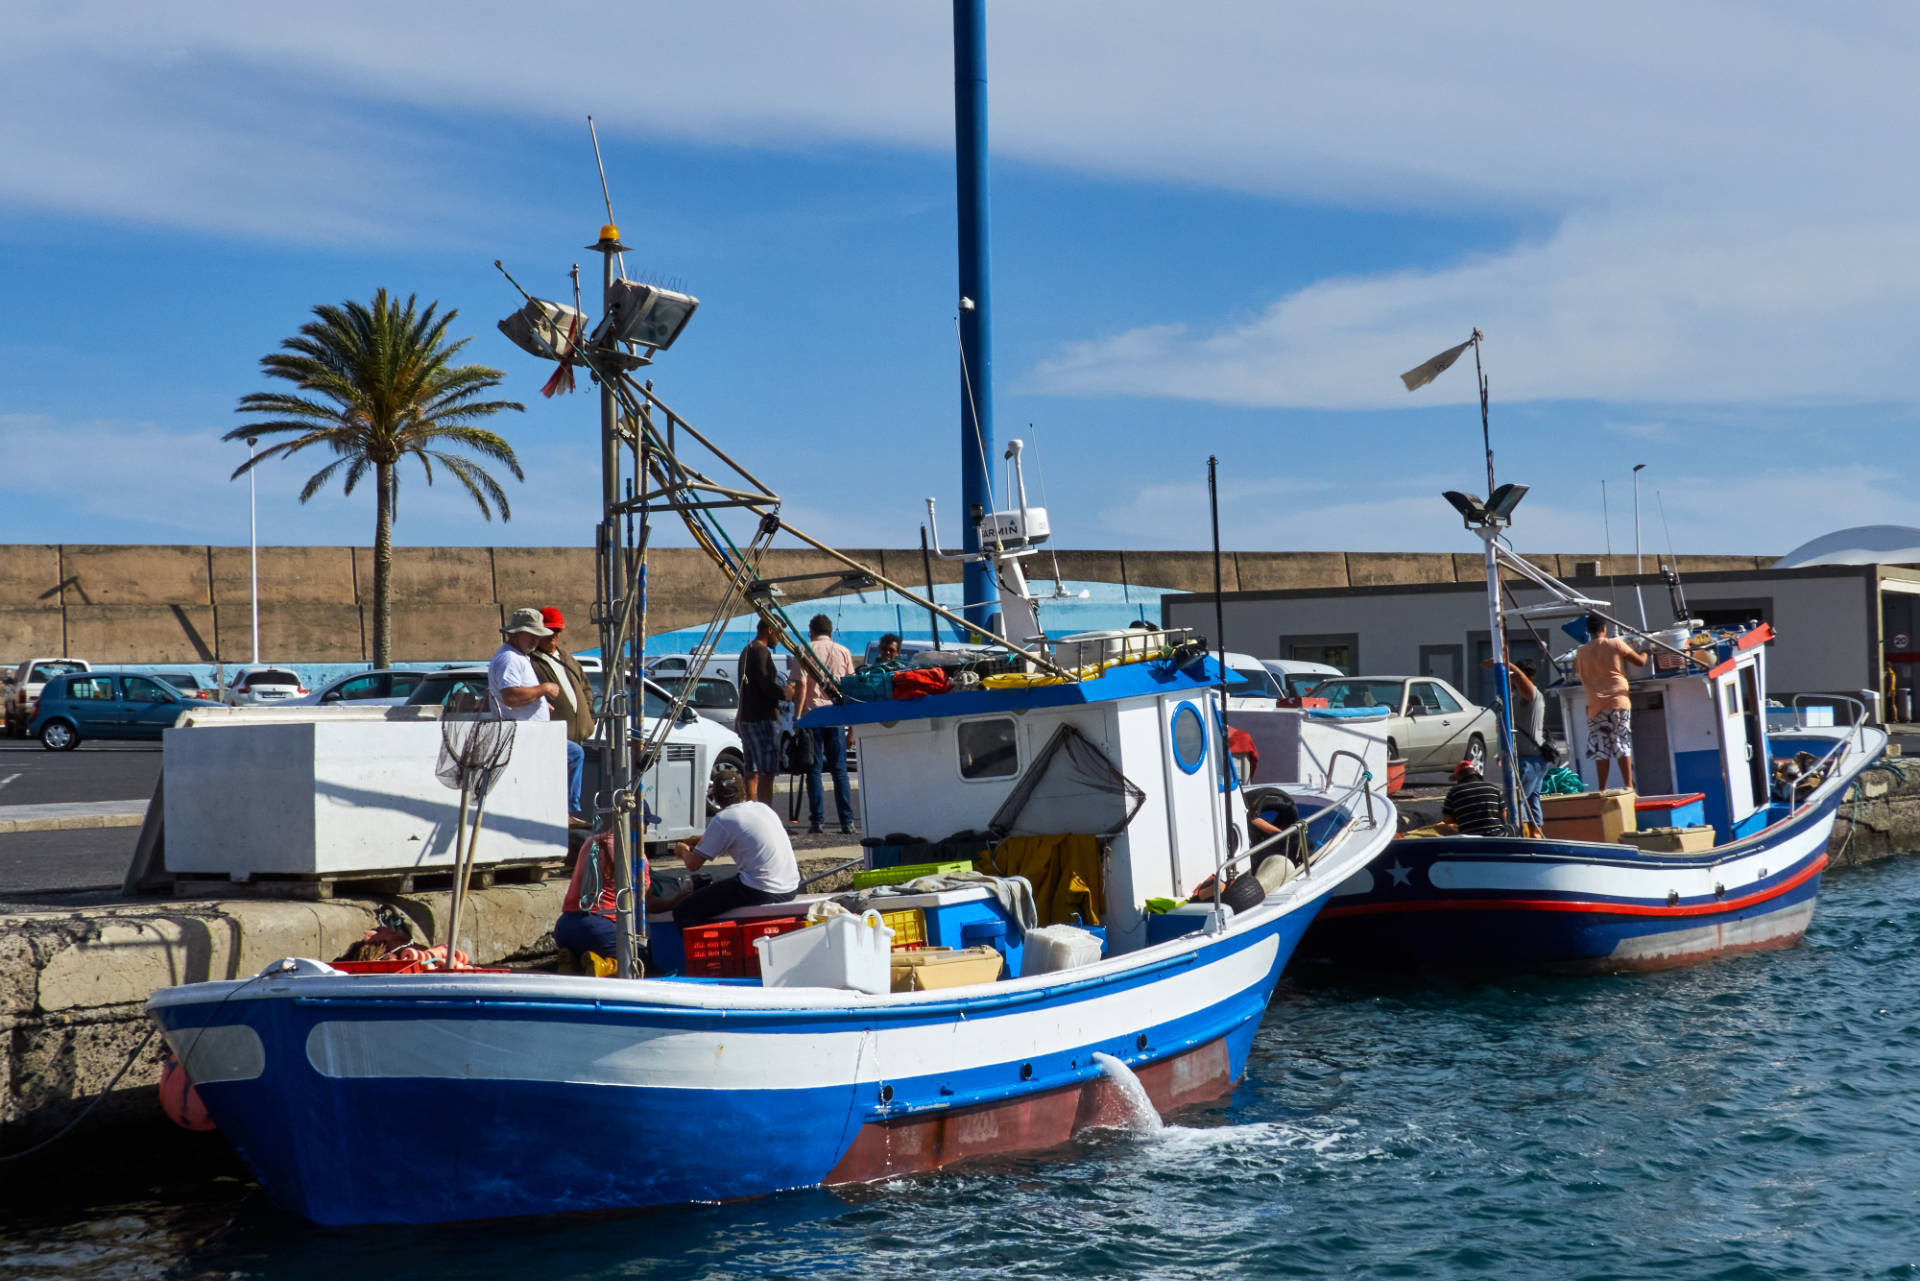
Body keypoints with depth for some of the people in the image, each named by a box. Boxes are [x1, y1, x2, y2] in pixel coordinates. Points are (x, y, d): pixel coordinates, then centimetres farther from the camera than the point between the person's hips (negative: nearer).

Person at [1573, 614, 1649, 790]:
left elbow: (1577, 672, 25)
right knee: (1623, 747, 0)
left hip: (1595, 706, 2)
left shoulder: (1581, 653, 7)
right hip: (1618, 701, -2)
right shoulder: (1615, 644, 1)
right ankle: (1628, 787, -4)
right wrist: (1644, 653, 29)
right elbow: (1640, 662, 8)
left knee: (1600, 751, 2)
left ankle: (1602, 790, 0)